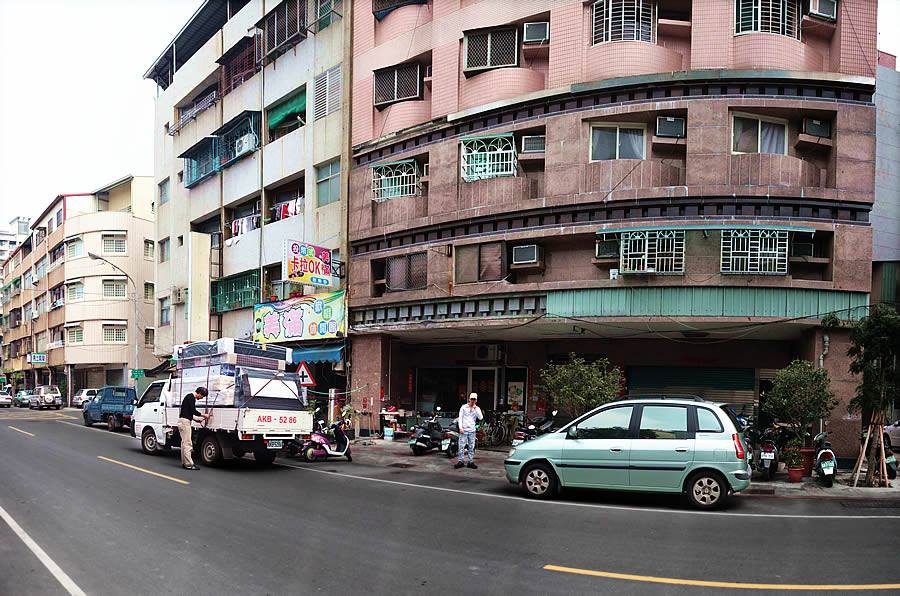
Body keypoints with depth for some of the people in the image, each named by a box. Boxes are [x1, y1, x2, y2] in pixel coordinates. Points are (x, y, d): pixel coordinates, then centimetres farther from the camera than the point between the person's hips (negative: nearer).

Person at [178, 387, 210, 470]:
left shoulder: (190, 397, 20)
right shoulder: (191, 397, -11)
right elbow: (193, 411, -18)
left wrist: (198, 419, 24)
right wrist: (204, 415, -6)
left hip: (183, 421, 11)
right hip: (185, 421, -11)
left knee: (184, 443, 13)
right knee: (187, 443, -10)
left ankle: (184, 463, 16)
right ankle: (189, 464, -10)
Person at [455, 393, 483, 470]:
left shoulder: (477, 409, 9)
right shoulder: (464, 407, 4)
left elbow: (480, 418, -6)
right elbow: (460, 417, 1)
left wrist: (475, 409, -12)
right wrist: (460, 427, -8)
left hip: (472, 430, 2)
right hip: (464, 430, -2)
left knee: (471, 447, 4)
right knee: (461, 446, -4)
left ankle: (471, 462, 9)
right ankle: (461, 461, 2)